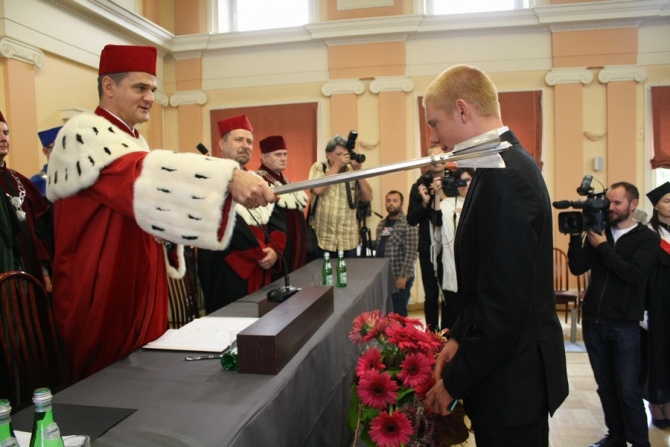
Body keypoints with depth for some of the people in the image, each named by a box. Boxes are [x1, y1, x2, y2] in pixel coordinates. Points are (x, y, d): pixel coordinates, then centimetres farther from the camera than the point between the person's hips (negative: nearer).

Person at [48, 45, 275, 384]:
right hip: (102, 294, -8)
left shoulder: (134, 142, 15)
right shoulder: (83, 133, -15)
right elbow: (142, 174, -35)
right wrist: (229, 175, -47)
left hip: (140, 288, 9)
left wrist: (166, 234, 0)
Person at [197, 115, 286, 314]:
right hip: (226, 273, -7)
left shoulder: (258, 181, 15)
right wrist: (260, 253, -16)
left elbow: (276, 219, 8)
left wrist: (275, 249, -10)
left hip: (260, 271, 8)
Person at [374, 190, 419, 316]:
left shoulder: (408, 225, -10)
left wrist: (403, 276, -19)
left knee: (399, 313, 1)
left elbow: (410, 253, -15)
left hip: (399, 278, -6)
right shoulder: (382, 224, 12)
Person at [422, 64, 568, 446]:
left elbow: (503, 304, -25)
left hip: (511, 382, -9)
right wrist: (459, 338, 9)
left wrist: (455, 382, -15)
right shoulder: (510, 162, 6)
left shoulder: (503, 175, -24)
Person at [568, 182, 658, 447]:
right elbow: (577, 268, -2)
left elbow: (632, 273, -18)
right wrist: (576, 236, -12)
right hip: (593, 320, 4)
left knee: (628, 390, 1)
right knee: (605, 386, 14)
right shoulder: (598, 232, 6)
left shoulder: (647, 239, -3)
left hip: (624, 325, -4)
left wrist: (603, 247, -15)